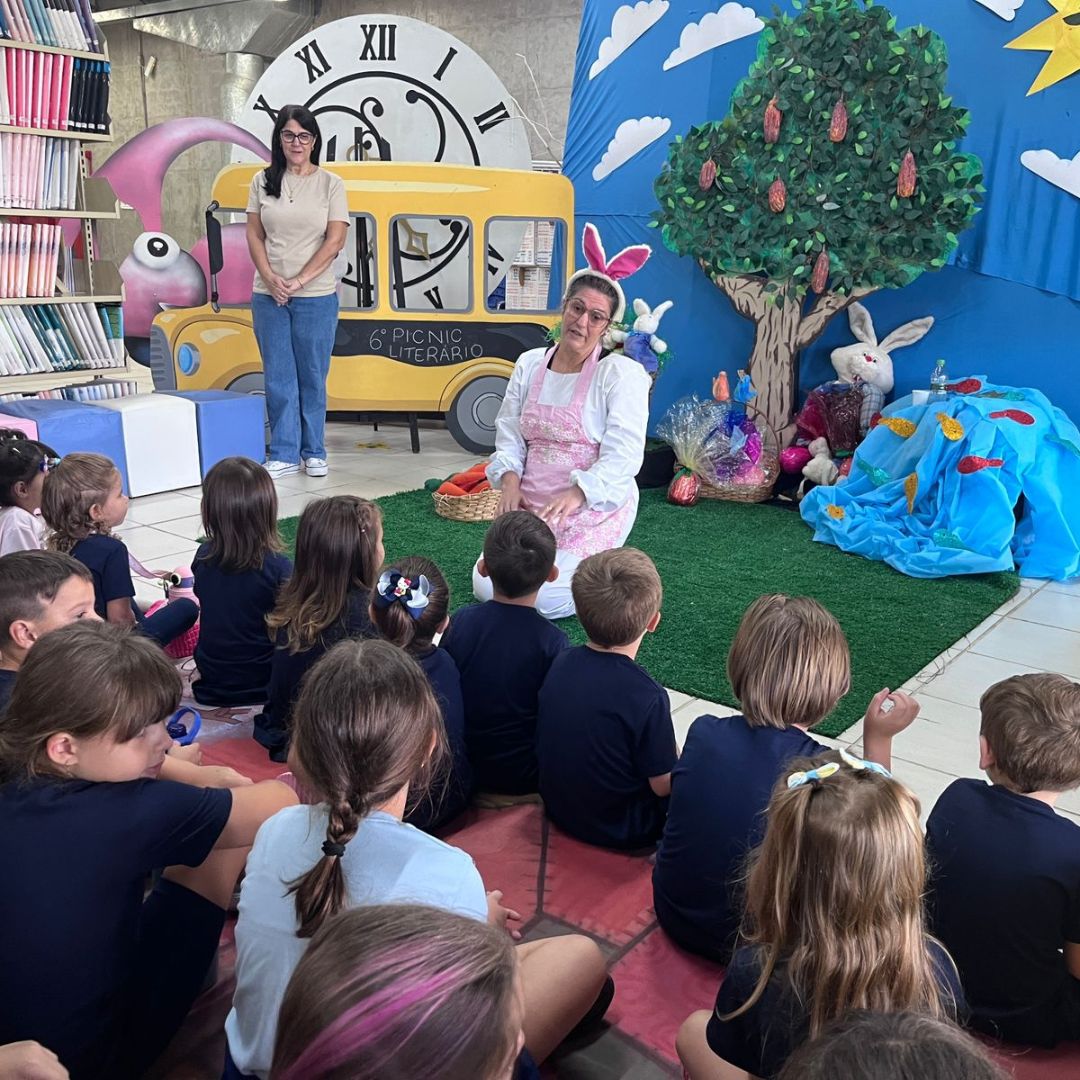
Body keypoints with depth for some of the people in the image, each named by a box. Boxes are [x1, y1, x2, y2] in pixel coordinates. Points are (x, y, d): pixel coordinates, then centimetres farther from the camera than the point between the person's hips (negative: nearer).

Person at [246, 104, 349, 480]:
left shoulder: (330, 184, 1)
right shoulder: (263, 181, 7)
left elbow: (335, 241, -6)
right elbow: (254, 236, 6)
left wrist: (299, 281, -13)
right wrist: (271, 279, -10)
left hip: (316, 297, -2)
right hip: (268, 295, 2)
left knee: (312, 377, 6)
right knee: (278, 378, 5)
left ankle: (314, 452, 18)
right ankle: (283, 455, 13)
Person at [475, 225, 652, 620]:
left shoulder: (622, 373, -8)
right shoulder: (530, 365, 9)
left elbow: (623, 455, -17)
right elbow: (509, 435, 10)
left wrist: (575, 495, -31)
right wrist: (510, 479, -10)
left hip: (594, 508, -5)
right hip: (530, 506, 6)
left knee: (543, 598, -18)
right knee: (486, 587, -5)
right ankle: (567, 566, 21)